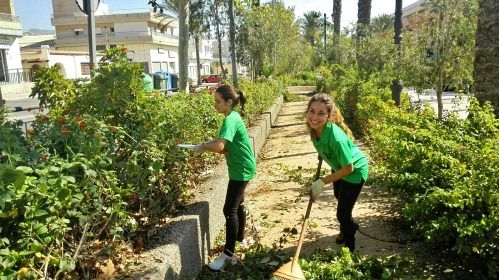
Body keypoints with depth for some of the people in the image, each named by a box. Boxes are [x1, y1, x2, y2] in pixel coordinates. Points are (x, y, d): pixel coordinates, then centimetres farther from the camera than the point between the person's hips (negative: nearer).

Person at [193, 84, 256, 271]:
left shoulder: (230, 120, -23)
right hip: (241, 167, 11)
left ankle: (228, 254, 1)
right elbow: (226, 144, 9)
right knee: (237, 204, 23)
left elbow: (219, 146, -37)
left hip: (241, 169, -11)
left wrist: (203, 146, -19)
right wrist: (209, 144, -8)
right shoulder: (233, 117, 8)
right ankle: (239, 238, 41)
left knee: (229, 210, -7)